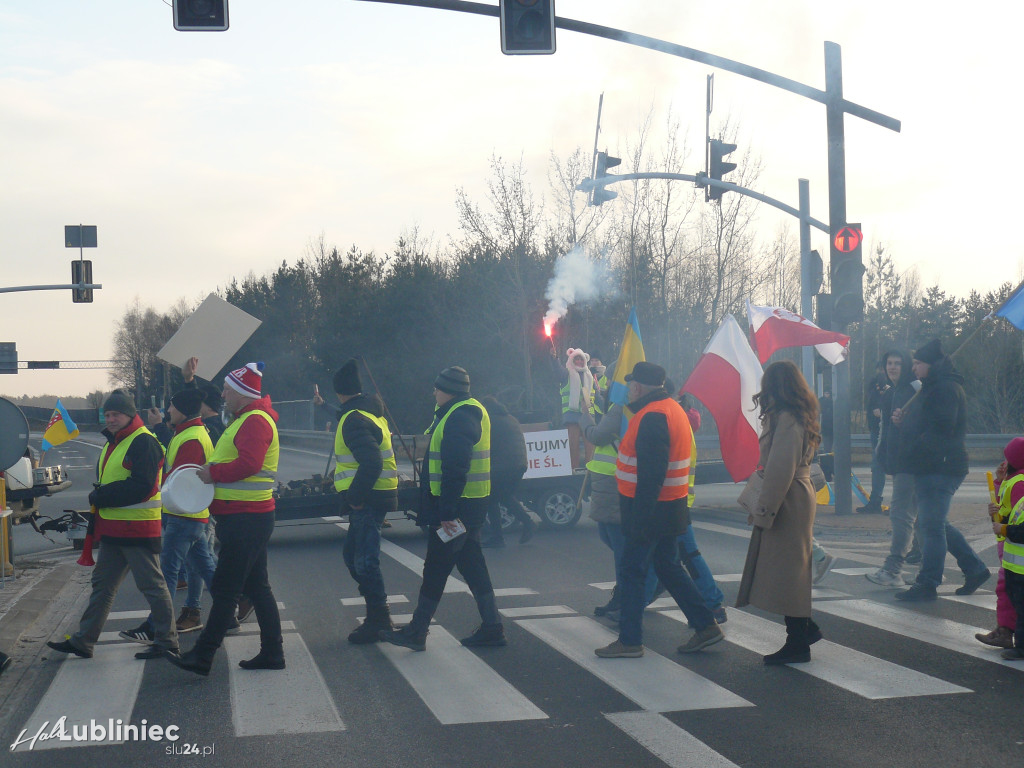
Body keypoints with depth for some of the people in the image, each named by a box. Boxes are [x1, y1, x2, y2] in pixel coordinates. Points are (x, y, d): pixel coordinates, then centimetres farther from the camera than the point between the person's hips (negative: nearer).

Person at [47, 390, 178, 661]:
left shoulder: (144, 442, -15)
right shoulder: (112, 443, 18)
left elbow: (142, 486, -23)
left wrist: (101, 497, -16)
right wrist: (99, 499, 3)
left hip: (138, 529, -10)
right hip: (113, 528, 10)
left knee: (152, 585, -3)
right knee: (102, 584, 14)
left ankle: (166, 642, 4)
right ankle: (83, 641, 21)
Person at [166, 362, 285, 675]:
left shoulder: (255, 421, -15)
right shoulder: (245, 419, 20)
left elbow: (248, 464, -27)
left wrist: (213, 473, -16)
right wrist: (212, 471, 5)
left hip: (247, 518, -11)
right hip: (245, 517, 11)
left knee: (225, 588, -7)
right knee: (257, 587, 13)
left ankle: (202, 656, -4)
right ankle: (272, 652, 17)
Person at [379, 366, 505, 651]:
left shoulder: (457, 419, -18)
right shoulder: (471, 411, 16)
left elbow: (455, 470, -24)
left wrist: (447, 510, -24)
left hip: (457, 505, -10)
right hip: (471, 505, 10)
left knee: (436, 569, -2)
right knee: (471, 565, 13)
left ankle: (417, 632, 5)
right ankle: (492, 627, 14)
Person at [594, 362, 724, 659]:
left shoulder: (652, 418, -20)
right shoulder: (672, 409, 12)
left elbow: (651, 474, -25)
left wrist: (640, 517, -24)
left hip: (649, 509, -10)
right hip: (671, 509, 10)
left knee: (632, 571, -1)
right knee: (669, 567, 17)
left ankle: (630, 641, 5)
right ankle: (705, 626, 18)